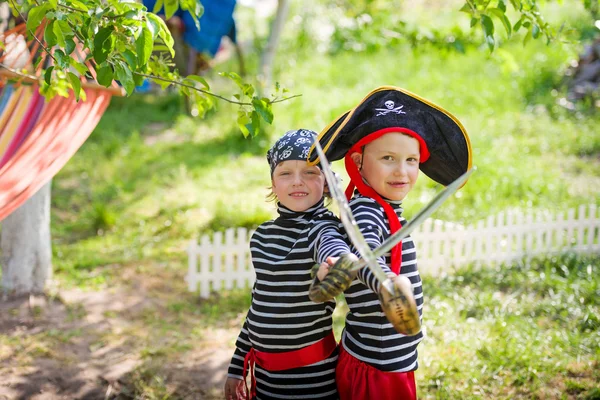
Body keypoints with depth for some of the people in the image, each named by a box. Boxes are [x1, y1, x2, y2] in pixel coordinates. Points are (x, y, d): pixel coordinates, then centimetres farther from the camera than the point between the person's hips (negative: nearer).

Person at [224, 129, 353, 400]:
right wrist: (237, 366, 17)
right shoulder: (262, 235, 6)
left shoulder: (323, 229, -14)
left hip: (311, 376, -6)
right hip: (264, 372, 6)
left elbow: (333, 248, -39)